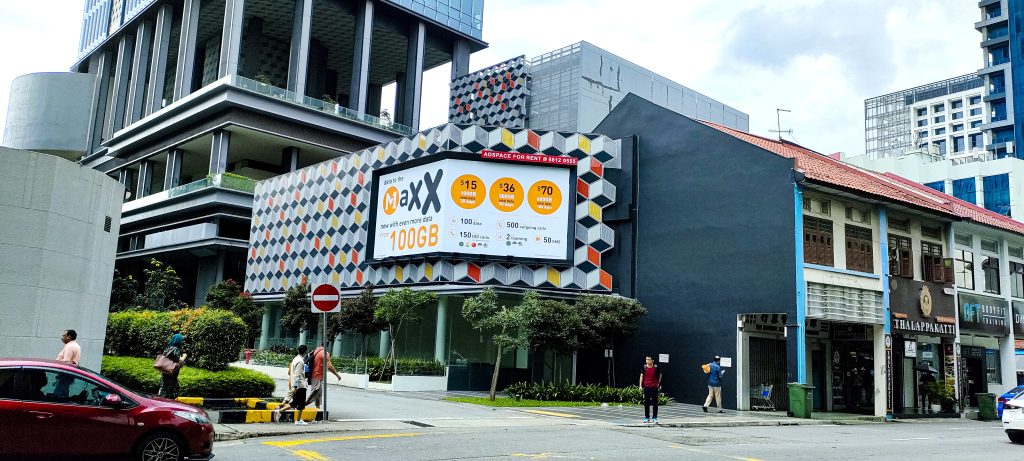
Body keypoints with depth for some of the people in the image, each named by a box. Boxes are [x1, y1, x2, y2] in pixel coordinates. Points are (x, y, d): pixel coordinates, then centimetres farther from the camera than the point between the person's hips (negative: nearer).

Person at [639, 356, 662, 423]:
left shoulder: (656, 367, -4)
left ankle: (655, 418, 10)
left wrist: (659, 384, 9)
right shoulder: (644, 367, 0)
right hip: (646, 387, 2)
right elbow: (641, 376, 6)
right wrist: (641, 385, 2)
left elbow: (659, 375, 10)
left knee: (655, 403, 2)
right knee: (646, 403, 6)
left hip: (654, 387, -2)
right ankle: (647, 417, 15)